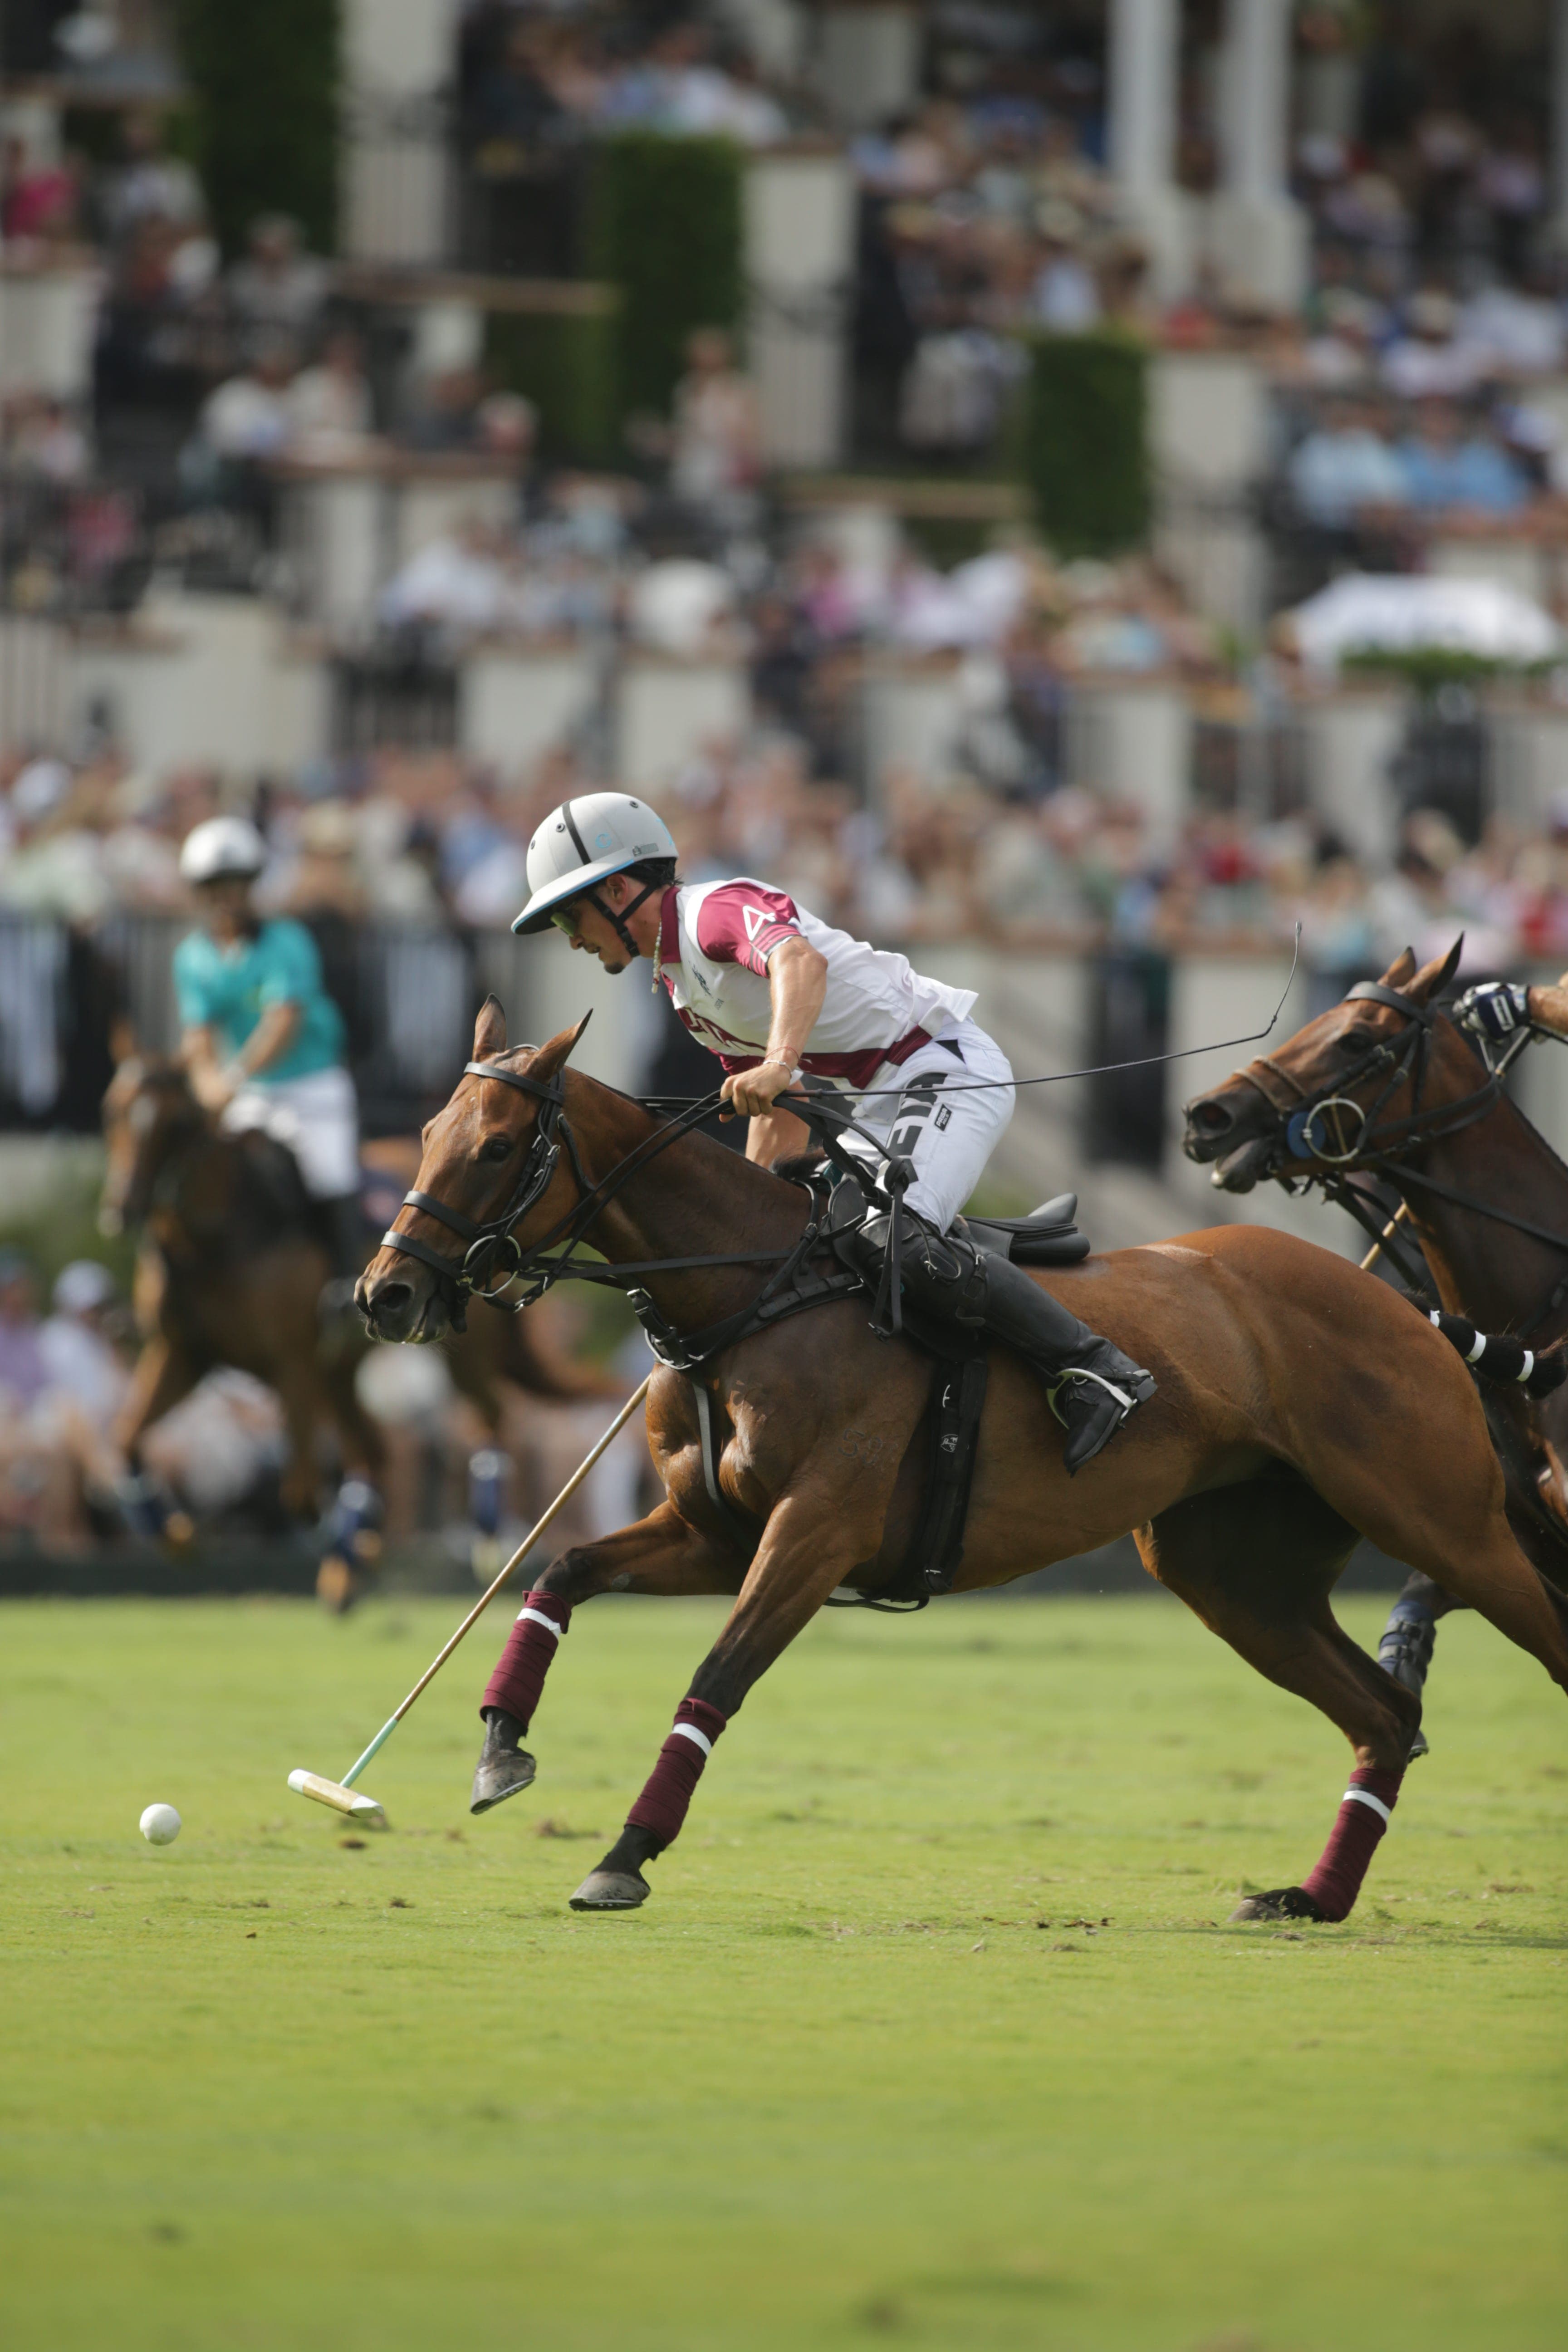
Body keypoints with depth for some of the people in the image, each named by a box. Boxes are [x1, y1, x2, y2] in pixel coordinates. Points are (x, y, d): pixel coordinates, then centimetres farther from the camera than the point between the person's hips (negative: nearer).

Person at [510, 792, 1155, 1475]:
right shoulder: (678, 980, 16)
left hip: (949, 1068, -11)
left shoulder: (720, 910, -15)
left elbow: (801, 960, -39)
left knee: (891, 1240, -29)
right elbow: (777, 1114, 24)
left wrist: (778, 1065, -55)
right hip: (881, 1102, 11)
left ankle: (1092, 1368, -25)